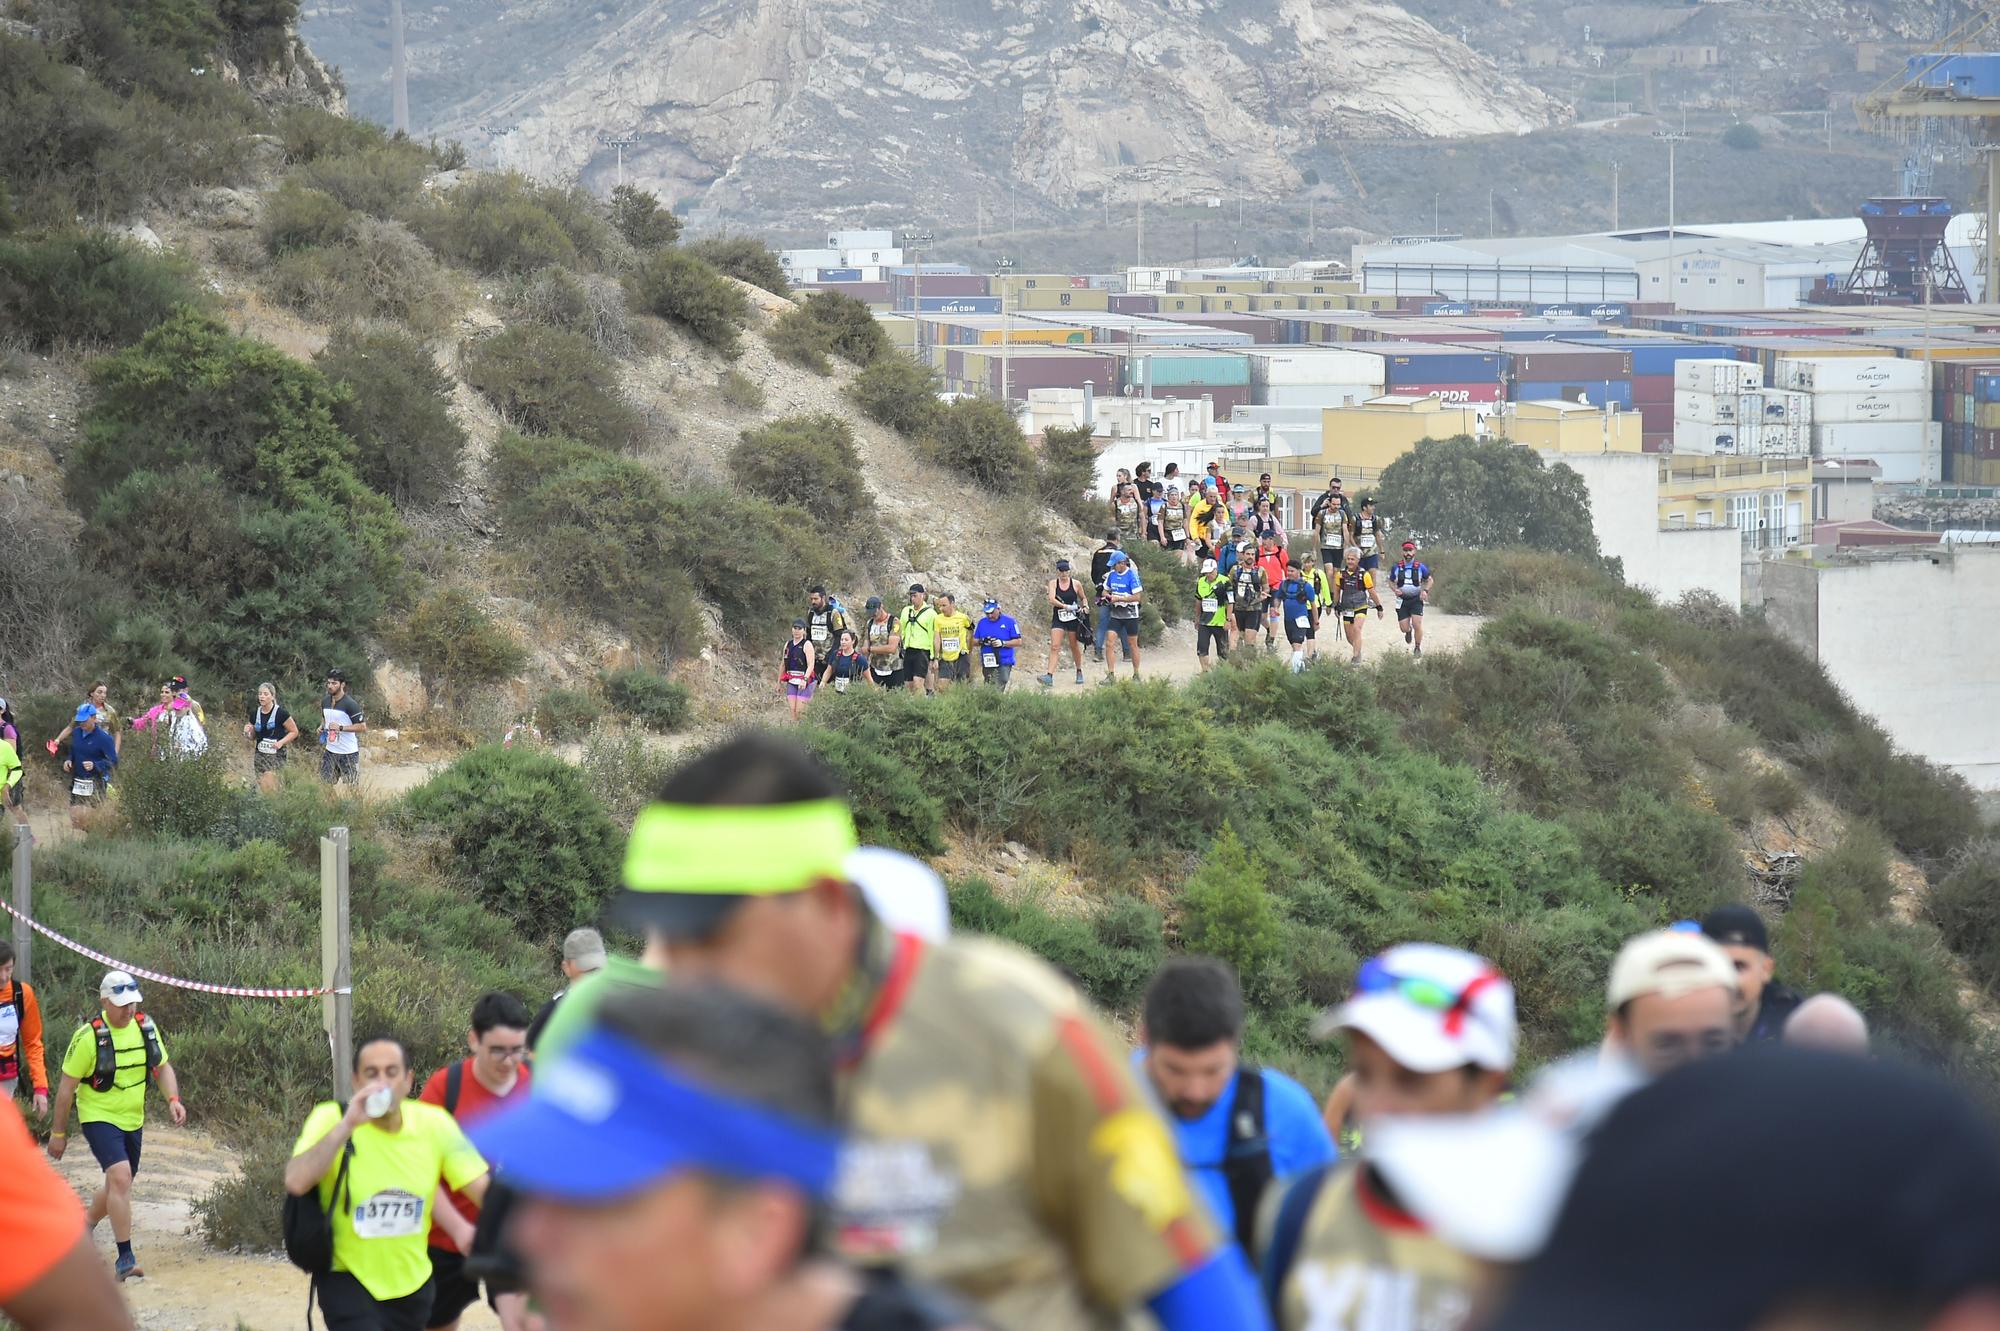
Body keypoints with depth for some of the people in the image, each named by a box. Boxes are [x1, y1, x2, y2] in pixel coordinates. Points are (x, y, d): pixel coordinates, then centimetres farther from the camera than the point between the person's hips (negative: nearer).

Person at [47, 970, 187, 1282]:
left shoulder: (145, 1027, 0)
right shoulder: (89, 1036, -16)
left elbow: (162, 1067, 12)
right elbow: (67, 1085, -9)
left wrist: (173, 1099, -7)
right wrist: (58, 1133, -5)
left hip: (132, 1121, 6)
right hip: (99, 1118, -6)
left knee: (118, 1186, 18)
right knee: (120, 1177, -24)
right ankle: (125, 1258, -21)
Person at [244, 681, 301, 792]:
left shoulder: (281, 713, -9)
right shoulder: (255, 713, 7)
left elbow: (294, 732, -2)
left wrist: (281, 742, -16)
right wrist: (247, 733, -5)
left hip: (276, 754, -5)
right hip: (260, 753, 5)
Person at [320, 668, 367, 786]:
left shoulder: (350, 704, -16)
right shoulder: (325, 701, 6)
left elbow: (362, 726, -17)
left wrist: (341, 728, -24)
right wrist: (322, 727, 3)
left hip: (348, 753, -7)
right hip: (330, 751, 7)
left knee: (351, 787, 0)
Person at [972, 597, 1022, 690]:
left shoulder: (1009, 621, 1)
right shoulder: (982, 622, 12)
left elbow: (1018, 642, 0)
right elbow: (974, 642, 15)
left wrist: (1003, 643, -15)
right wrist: (981, 642, -8)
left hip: (1004, 663, -3)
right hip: (987, 664, 4)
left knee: (999, 689, -12)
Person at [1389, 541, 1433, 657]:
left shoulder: (1420, 567, -5)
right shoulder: (1397, 567, -2)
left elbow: (1429, 580, 10)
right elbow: (1391, 581, 13)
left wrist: (1425, 591, -8)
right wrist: (1395, 590, -8)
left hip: (1416, 599, -1)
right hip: (1402, 600, 1)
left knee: (1417, 625, -15)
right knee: (1404, 627, -1)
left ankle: (1418, 648, 5)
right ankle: (1409, 631, 38)